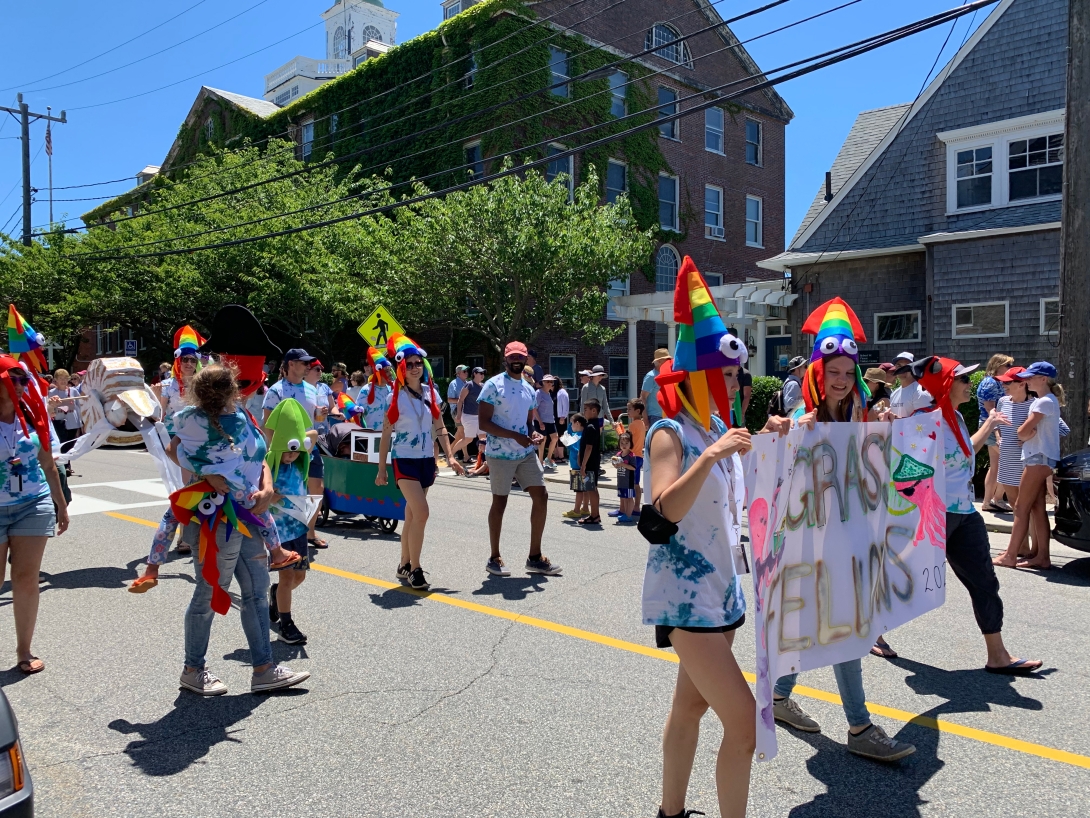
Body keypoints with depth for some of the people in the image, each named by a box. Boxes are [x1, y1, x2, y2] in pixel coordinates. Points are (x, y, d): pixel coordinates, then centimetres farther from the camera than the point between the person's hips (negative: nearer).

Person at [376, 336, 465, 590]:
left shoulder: (431, 393, 6)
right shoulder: (396, 396, -6)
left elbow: (440, 428, 10)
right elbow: (386, 433, -4)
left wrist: (449, 456, -1)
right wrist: (381, 468, -5)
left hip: (426, 459, 5)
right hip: (405, 459, -5)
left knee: (412, 515, 13)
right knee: (421, 513, -15)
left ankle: (404, 565, 24)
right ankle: (415, 569, -4)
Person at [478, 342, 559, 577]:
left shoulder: (529, 390, 13)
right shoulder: (493, 385, -9)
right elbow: (483, 423, -15)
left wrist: (533, 435, -3)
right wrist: (515, 436, -21)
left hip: (527, 454, 7)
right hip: (501, 454, -6)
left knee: (541, 496, 2)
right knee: (500, 502, 3)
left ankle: (535, 557, 13)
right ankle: (494, 558, 17)